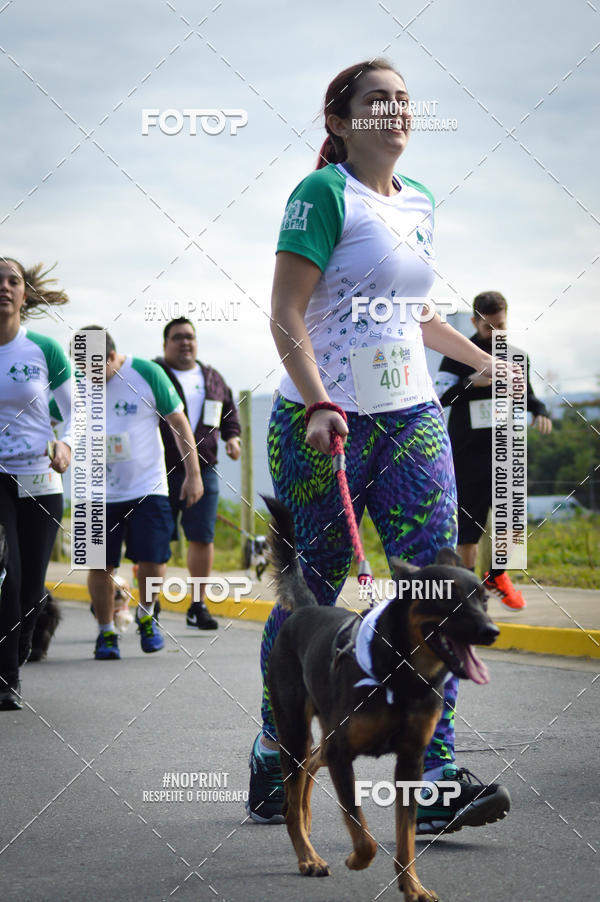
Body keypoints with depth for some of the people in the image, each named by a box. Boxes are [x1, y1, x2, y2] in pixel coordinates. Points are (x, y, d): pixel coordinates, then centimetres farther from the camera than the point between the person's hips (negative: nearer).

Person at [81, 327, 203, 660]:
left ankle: (146, 616, 20)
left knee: (152, 561, -8)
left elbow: (178, 423, 2)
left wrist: (193, 474, 3)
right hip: (99, 492, 2)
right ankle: (106, 633, 18)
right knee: (100, 566, 0)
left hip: (147, 488, -1)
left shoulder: (147, 374, -6)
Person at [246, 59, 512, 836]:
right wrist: (319, 405, -26)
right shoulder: (325, 193, -7)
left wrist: (487, 362, 33)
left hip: (413, 420, 6)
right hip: (325, 423, -6)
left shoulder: (418, 203, 14)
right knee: (312, 597, 2)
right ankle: (273, 754, 23)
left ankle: (434, 785, -10)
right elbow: (285, 313, -15)